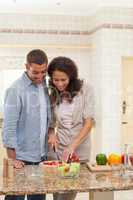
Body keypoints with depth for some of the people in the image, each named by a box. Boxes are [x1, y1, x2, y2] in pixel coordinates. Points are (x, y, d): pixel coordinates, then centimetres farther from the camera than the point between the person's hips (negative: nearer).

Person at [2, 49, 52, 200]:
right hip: (22, 158, -6)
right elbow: (9, 126, -13)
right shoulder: (15, 90, -12)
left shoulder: (45, 86, 7)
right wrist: (13, 158, -14)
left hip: (42, 156, 6)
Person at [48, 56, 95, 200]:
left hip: (80, 149, -3)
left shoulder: (85, 89, -8)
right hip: (59, 148, 3)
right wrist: (52, 133, -6)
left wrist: (72, 146, -18)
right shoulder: (53, 94, 3)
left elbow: (89, 122, -10)